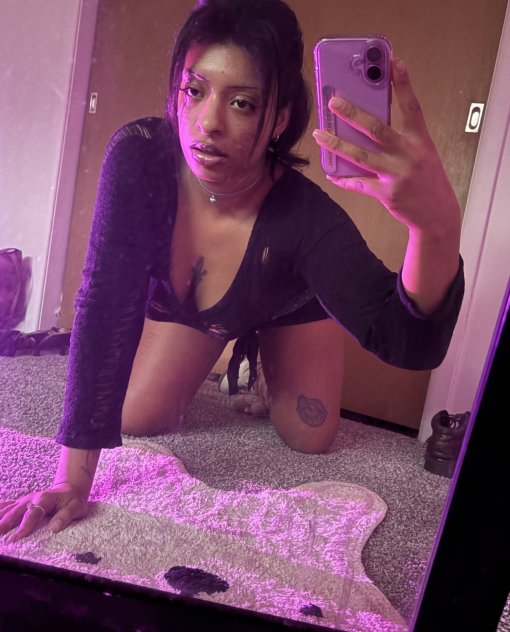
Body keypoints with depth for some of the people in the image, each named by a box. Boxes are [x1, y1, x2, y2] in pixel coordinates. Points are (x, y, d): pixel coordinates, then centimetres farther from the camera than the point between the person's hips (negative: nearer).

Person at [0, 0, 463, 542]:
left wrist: (440, 228, -73)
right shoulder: (137, 157, -37)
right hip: (181, 303, 2)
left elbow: (410, 344, -51)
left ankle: (259, 362, 33)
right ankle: (231, 358, 30)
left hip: (288, 308, -1)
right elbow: (104, 307, -37)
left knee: (309, 439, -1)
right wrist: (72, 478, -39)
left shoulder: (305, 218, -42)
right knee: (135, 420, -2)